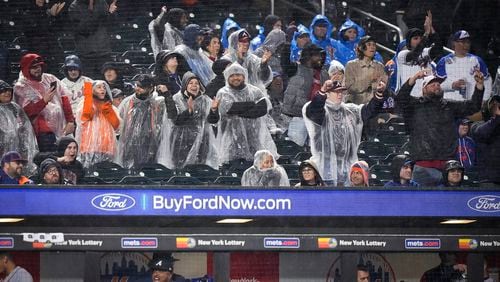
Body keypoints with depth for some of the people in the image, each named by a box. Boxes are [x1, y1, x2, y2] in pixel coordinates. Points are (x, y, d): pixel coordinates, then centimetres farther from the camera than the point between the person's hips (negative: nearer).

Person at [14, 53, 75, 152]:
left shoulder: (50, 79, 12)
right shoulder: (20, 87, 1)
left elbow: (64, 99, 10)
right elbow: (27, 111, -8)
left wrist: (70, 121, 1)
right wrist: (44, 100, -19)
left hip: (63, 128, 4)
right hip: (45, 131, -4)